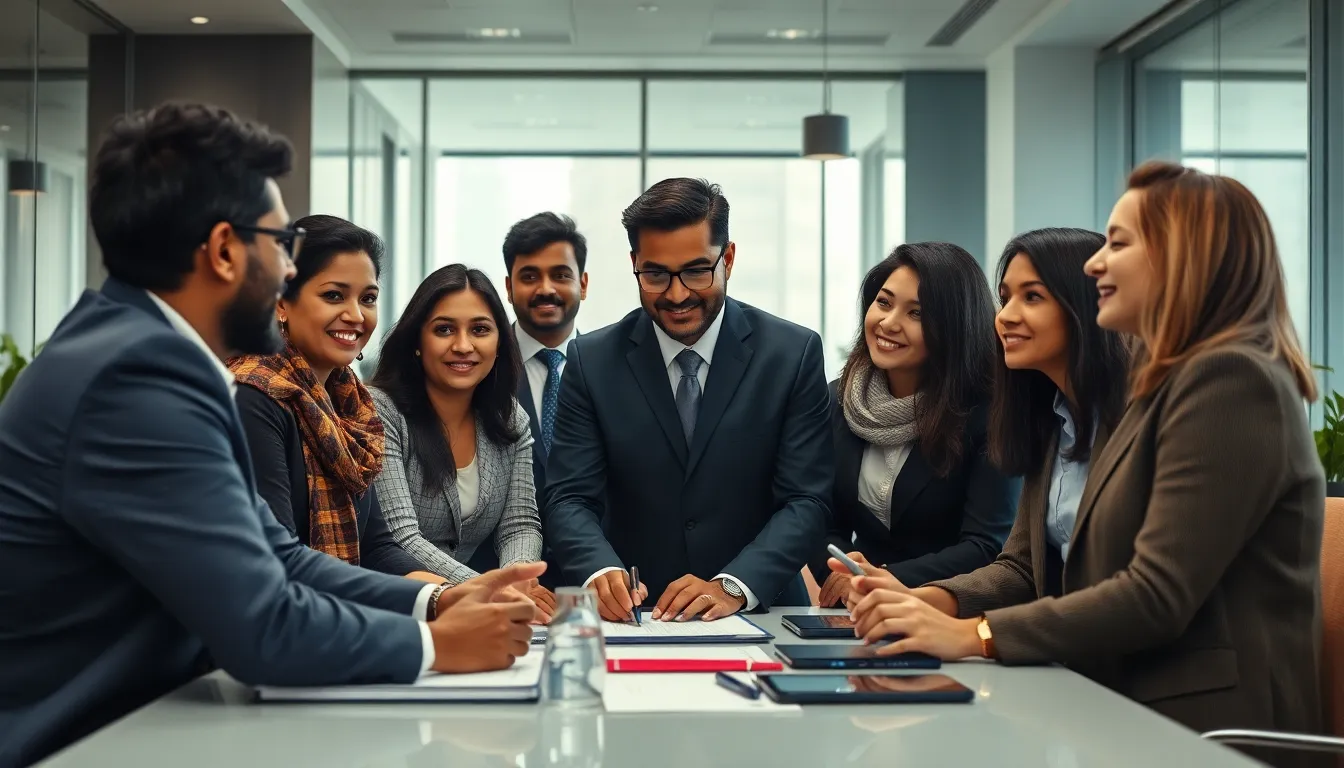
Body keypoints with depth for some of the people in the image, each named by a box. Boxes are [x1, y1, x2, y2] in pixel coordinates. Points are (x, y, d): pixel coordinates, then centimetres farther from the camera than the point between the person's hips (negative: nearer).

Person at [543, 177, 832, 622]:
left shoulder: (794, 354, -1)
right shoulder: (592, 361, 2)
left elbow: (807, 500, -4)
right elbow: (569, 498, -2)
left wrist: (734, 587, -20)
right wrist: (602, 573, -23)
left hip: (758, 614, -1)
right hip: (632, 619, 2)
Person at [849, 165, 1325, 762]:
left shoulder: (1230, 379, -12)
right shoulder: (1172, 385, 20)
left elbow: (1158, 596, -20)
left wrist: (972, 635, -18)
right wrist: (934, 603, 1)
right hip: (1137, 710, 9)